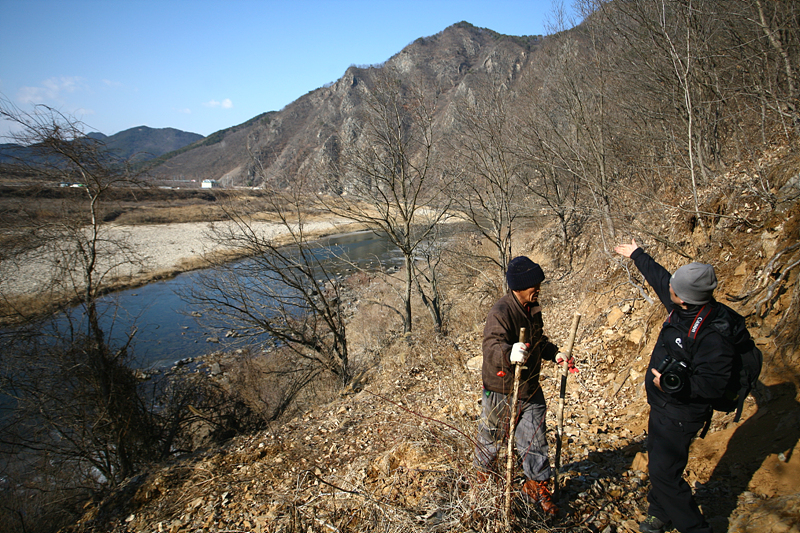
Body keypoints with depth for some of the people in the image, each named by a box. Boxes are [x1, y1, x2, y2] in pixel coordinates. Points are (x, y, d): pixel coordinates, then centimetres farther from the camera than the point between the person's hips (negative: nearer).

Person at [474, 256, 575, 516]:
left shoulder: (532, 309, 4)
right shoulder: (500, 312, -24)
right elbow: (492, 346, -39)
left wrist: (554, 353, 5)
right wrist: (509, 353, -58)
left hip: (530, 390, 6)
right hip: (501, 392, -6)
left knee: (535, 441, 12)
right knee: (491, 437, 16)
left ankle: (536, 487, 33)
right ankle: (484, 475, 44)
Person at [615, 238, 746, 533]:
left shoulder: (713, 337, -32)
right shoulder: (683, 309, -6)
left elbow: (712, 385, -29)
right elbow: (659, 277, 11)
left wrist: (675, 385, -43)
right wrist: (637, 254, 23)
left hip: (680, 415, -9)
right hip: (662, 407, 9)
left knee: (664, 473, -2)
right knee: (657, 461, 24)